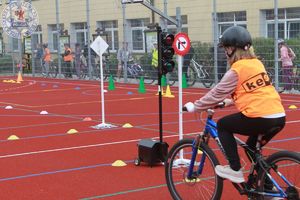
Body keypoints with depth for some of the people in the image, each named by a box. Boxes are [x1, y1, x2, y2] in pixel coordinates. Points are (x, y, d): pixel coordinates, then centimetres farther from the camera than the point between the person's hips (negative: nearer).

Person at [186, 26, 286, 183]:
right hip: (279, 117, 8)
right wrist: (230, 101, 38)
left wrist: (195, 107, 13)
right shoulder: (257, 63, 17)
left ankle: (235, 169, 9)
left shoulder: (236, 70, -6)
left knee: (223, 125, 13)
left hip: (260, 118, -8)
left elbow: (217, 93, 0)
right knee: (252, 147, 28)